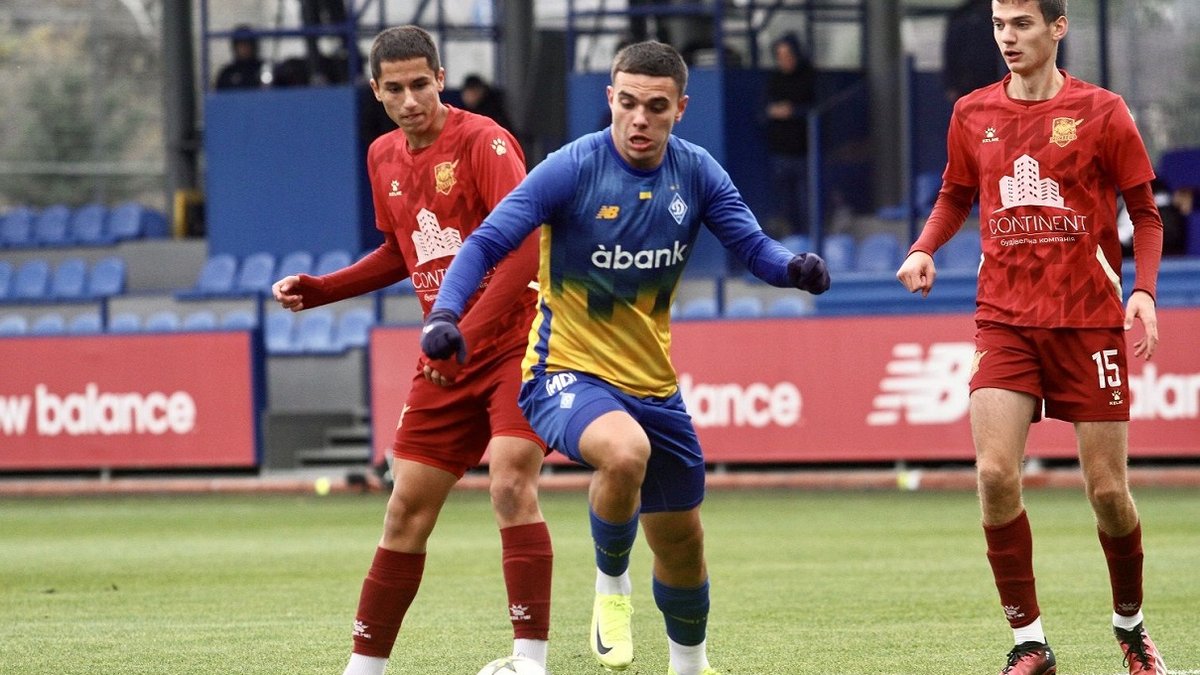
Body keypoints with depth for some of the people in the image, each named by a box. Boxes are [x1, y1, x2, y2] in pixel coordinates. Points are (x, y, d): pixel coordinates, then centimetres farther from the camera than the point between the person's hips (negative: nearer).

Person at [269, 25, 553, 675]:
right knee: (406, 510, 6)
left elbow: (524, 251, -24)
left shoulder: (484, 143, -15)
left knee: (511, 486, -22)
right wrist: (318, 290, 14)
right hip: (446, 357, 7)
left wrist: (464, 336, -29)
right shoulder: (384, 157, 9)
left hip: (515, 341, -7)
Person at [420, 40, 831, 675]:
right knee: (625, 452, -37)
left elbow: (753, 246, -3)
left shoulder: (696, 172, -3)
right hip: (568, 373, -5)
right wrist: (444, 313, -34)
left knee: (681, 540, 14)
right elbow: (487, 242, -18)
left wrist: (793, 266, -26)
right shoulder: (572, 169, -17)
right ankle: (611, 585, -9)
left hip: (653, 381, 5)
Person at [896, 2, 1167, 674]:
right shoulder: (974, 114, 6)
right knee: (996, 474, -15)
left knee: (1108, 490, 0)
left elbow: (1146, 213, 2)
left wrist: (1144, 290, -13)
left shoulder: (1101, 111, -2)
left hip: (1089, 320, -2)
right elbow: (955, 196, 21)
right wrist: (924, 249, 1)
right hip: (1005, 321, 2)